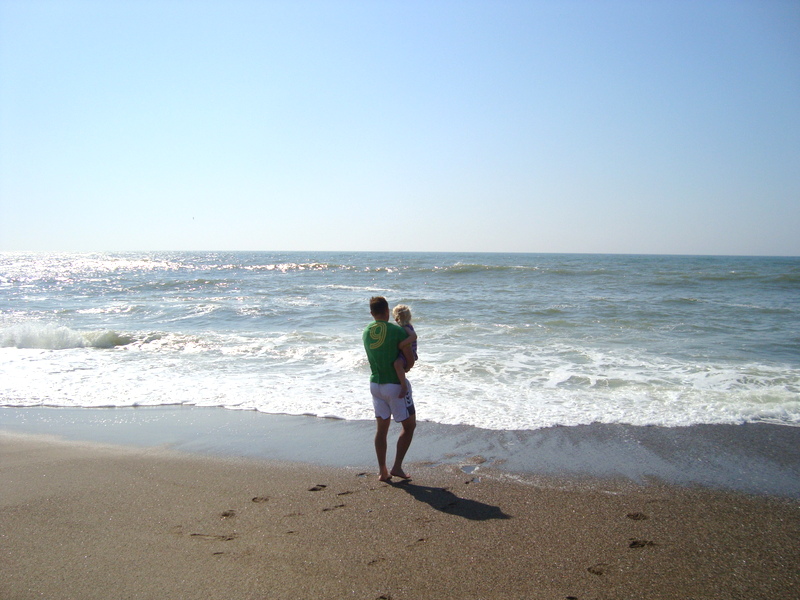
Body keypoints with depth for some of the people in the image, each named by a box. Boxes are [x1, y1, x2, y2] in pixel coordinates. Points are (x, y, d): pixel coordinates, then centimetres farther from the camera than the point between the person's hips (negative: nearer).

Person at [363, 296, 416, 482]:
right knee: (409, 425, 9)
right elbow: (410, 361, -13)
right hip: (395, 385, -6)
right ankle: (397, 466, 5)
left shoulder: (366, 332, 4)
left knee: (382, 427, 13)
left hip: (375, 384, 6)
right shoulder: (397, 331, -15)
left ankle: (382, 471, 15)